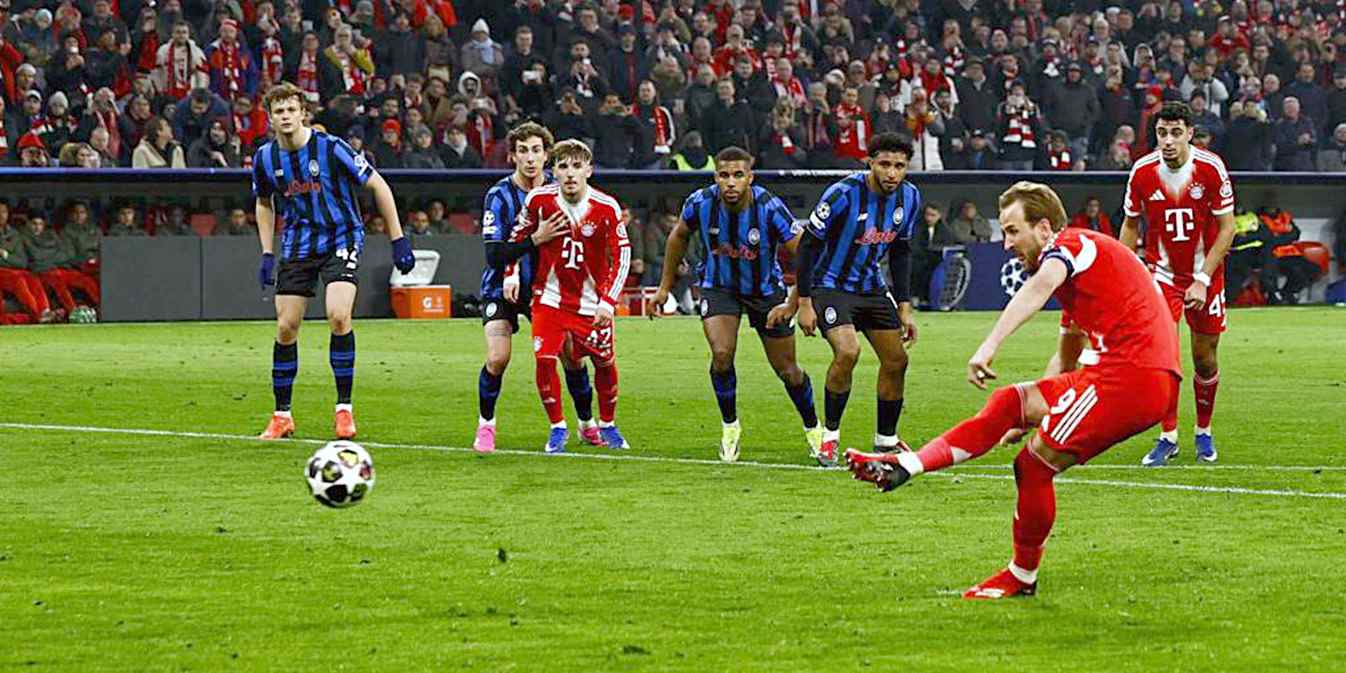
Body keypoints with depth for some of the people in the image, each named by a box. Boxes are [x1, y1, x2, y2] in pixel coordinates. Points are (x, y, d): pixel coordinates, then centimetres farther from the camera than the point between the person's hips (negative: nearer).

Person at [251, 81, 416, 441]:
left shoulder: (331, 148, -16)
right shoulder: (265, 158, -3)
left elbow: (378, 186, -7)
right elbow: (264, 204, 17)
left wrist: (398, 240, -8)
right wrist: (267, 255, 8)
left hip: (341, 239, -4)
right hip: (298, 245, 4)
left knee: (338, 316, -22)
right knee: (285, 327, -1)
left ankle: (344, 409, -11)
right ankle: (282, 416, 12)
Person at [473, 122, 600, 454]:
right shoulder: (499, 195, -18)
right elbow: (494, 255, -25)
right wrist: (535, 239, -36)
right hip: (503, 288, -3)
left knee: (572, 356, -1)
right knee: (497, 358, -19)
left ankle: (587, 424, 21)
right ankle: (485, 426, 3)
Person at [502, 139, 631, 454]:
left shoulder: (606, 208, -14)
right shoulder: (539, 199, -11)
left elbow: (622, 254, -7)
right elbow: (518, 235, 8)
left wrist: (608, 301, -15)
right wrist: (512, 274, 0)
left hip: (591, 303, 0)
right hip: (550, 297, 0)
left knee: (605, 363, 7)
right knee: (544, 359, -14)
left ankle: (607, 425, 31)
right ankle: (557, 427, 4)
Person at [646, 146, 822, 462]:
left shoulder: (769, 208, -28)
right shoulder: (700, 203, -20)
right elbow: (679, 237, 2)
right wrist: (665, 287, 7)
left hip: (765, 290, -1)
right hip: (718, 287, 1)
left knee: (787, 370, 5)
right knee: (721, 354, -22)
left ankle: (813, 428, 32)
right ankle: (730, 426, 2)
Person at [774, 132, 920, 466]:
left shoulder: (909, 197, -5)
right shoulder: (844, 194, -24)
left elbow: (900, 252, 9)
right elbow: (808, 244, -16)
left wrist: (904, 308, 6)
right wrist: (803, 303, -17)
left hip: (872, 286, 6)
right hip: (831, 285, -6)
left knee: (896, 360, 2)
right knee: (847, 351, -26)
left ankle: (886, 441, 20)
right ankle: (830, 436, -9)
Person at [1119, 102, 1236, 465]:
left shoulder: (1210, 168, -16)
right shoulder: (1142, 171, -10)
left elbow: (1227, 228, -10)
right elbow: (1130, 225, 5)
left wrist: (1203, 280, -15)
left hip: (1206, 274, 0)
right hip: (1162, 272, 0)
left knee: (1205, 359, 5)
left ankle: (1204, 432, 27)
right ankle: (1168, 436, -6)